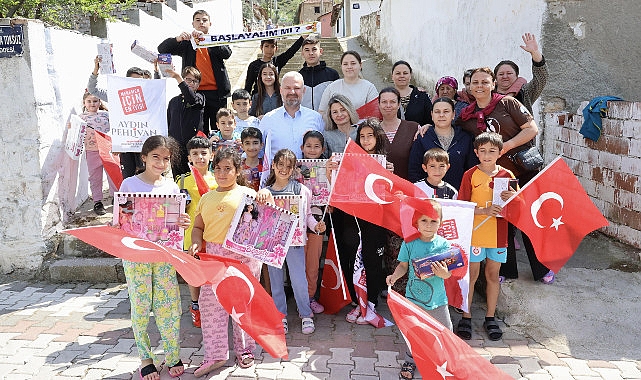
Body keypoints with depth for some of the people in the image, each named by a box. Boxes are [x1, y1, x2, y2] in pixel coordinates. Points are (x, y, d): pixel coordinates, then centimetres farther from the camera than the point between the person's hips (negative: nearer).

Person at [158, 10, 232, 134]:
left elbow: (227, 53, -9)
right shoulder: (186, 43, 13)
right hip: (196, 92, 0)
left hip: (217, 92, 0)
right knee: (200, 131, 0)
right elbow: (162, 49, 3)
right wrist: (178, 38, -16)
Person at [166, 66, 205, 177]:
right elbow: (168, 125, 16)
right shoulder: (173, 101, 14)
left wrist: (178, 78, -26)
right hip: (175, 148, 4)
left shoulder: (200, 98, 3)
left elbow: (192, 99, -22)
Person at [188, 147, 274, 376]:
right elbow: (198, 227, 17)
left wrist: (267, 200, -19)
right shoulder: (207, 198, 14)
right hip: (213, 256, 3)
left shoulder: (246, 194, 3)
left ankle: (245, 350, 23)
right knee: (210, 303, 2)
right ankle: (215, 355, 14)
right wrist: (196, 243, -2)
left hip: (243, 256, -3)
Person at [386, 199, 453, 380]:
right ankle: (410, 361, 35)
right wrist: (395, 276, -19)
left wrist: (443, 273, -29)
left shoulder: (443, 244, -8)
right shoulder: (409, 243, -8)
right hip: (413, 297, 0)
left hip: (437, 299, 1)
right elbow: (403, 265, -1)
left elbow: (448, 273, -7)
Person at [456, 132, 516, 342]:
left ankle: (490, 317, 25)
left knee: (493, 275, 12)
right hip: (474, 232, -2)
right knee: (471, 274, 5)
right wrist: (485, 210, -22)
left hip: (498, 234, 3)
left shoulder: (507, 176, 3)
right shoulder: (470, 175, -5)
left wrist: (512, 198, -16)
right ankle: (466, 317, 18)